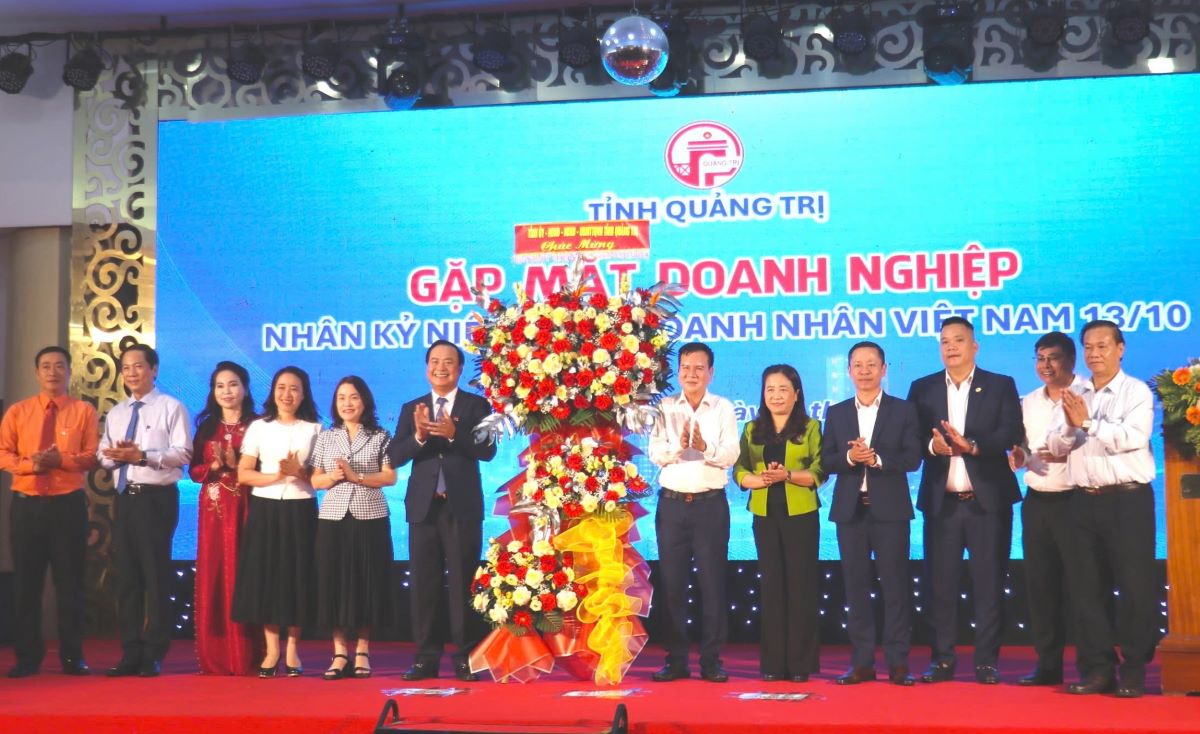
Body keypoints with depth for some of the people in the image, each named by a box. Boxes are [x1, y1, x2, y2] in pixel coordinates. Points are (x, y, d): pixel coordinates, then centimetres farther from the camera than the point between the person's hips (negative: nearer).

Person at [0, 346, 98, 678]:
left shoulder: (84, 411, 4)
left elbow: (92, 456, -3)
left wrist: (61, 459, -20)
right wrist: (30, 464, -16)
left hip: (69, 503, -2)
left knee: (70, 580, 3)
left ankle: (72, 656, 10)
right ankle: (27, 656, 11)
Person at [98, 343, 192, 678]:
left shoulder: (171, 408, -3)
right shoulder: (115, 413, 17)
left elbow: (182, 453, -12)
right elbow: (103, 456, 14)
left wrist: (142, 455, -21)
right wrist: (114, 456, -9)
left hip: (157, 498, -6)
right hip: (124, 498, 6)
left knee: (156, 575, -3)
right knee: (126, 575, 8)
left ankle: (153, 655, 4)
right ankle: (131, 653, 15)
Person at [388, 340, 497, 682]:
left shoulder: (476, 406, 3)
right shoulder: (411, 408, 11)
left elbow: (487, 450, -10)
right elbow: (395, 456, 1)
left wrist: (453, 433, -25)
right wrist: (418, 436, -18)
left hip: (463, 507, -3)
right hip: (423, 506, 3)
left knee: (463, 583, 1)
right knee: (424, 584, 5)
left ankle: (466, 658, 6)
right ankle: (426, 657, 10)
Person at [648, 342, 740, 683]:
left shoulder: (723, 408, 4)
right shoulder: (665, 408, 7)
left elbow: (731, 454, -7)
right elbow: (655, 454, -3)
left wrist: (706, 448, -26)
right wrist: (678, 446, -23)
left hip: (711, 503, -1)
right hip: (672, 502, 1)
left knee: (712, 583, 1)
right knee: (672, 583, 4)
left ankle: (711, 661, 9)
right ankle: (676, 660, 12)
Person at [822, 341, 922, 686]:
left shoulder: (904, 410, 4)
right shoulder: (836, 413, 11)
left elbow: (913, 458, -4)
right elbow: (826, 461, 4)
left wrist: (877, 459, -19)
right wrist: (848, 458, -16)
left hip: (890, 509, -2)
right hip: (850, 510, 2)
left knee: (896, 586, -1)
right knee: (856, 587, 5)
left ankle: (898, 663, 5)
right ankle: (862, 662, 11)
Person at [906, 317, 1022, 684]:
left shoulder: (1001, 386, 5)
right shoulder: (922, 388, 10)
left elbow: (1011, 434, -8)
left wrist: (972, 445, -22)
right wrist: (931, 446, -18)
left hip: (988, 500, -2)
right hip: (941, 501, 2)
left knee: (989, 583, 2)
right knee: (941, 584, 3)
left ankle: (987, 662, 9)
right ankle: (942, 660, 11)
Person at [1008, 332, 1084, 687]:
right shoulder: (1028, 403, 15)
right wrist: (1019, 456, 0)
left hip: (1074, 500, -6)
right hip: (1036, 502, 6)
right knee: (1040, 583, 8)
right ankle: (1048, 663, 16)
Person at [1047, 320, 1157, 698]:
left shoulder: (1136, 392, -2)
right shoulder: (1074, 396, 14)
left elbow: (1133, 437, -18)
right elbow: (1055, 446, 8)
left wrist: (1088, 423, -14)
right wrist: (1070, 427, -11)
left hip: (1128, 499, -5)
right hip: (1085, 500, 5)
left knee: (1134, 585, -2)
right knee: (1089, 587, 8)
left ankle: (1134, 670, 7)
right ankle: (1097, 668, 15)